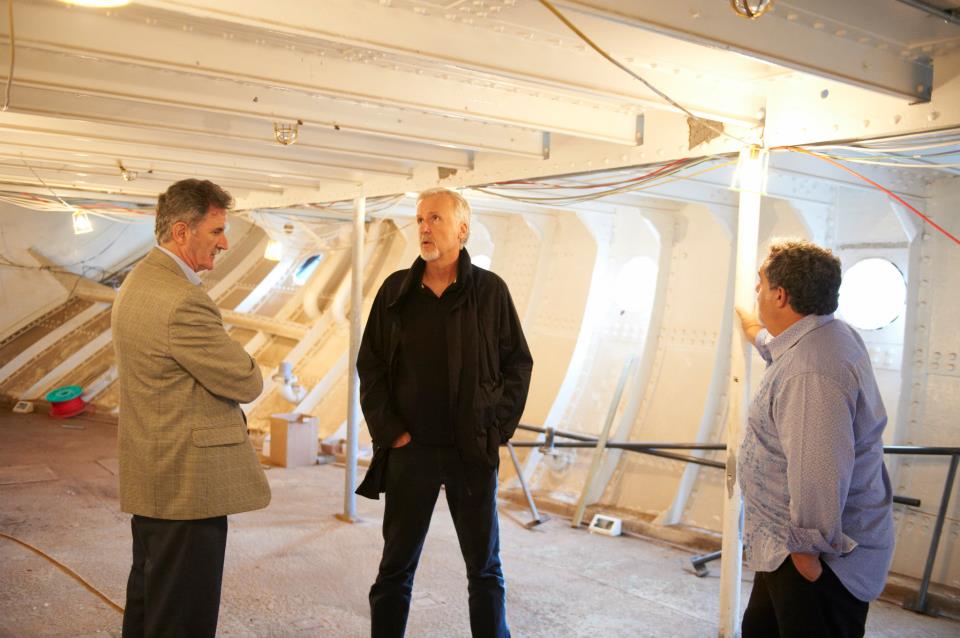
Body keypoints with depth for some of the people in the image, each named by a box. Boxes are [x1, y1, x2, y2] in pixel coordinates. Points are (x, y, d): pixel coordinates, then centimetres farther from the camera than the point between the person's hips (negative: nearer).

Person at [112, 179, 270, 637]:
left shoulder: (139, 281, 10)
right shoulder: (182, 301, -24)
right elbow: (246, 384, -18)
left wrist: (229, 366, 2)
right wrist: (244, 370, 3)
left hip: (151, 476, 11)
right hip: (189, 483, -11)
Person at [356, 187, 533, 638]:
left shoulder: (490, 290, -2)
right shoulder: (396, 291, 2)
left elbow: (518, 364, 2)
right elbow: (370, 366, 5)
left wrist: (497, 428, -5)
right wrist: (389, 430, -3)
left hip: (472, 452, -1)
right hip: (410, 450, 1)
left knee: (484, 567, 11)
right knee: (396, 567, 11)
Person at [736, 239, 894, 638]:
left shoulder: (810, 372, -29)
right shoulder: (831, 335, 6)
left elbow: (819, 473, -32)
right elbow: (775, 346, 32)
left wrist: (808, 549, -22)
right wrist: (753, 329, 50)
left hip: (814, 560, -11)